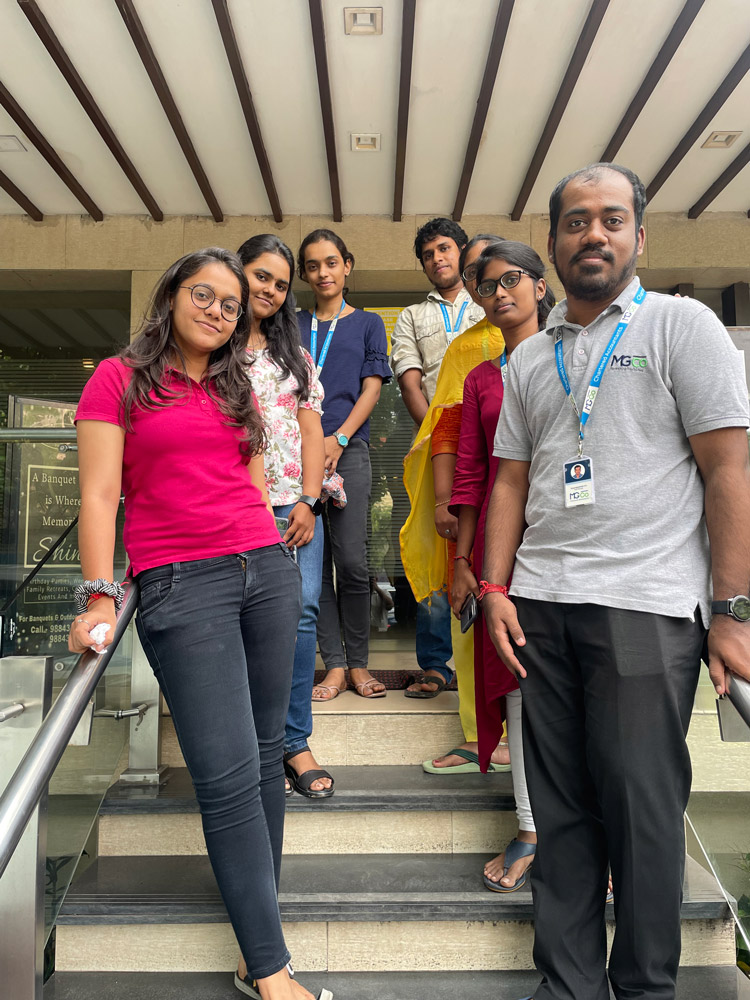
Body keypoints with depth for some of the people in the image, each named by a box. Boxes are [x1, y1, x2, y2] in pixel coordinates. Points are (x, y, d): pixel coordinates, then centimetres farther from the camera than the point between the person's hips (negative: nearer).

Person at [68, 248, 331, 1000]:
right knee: (229, 774, -6)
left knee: (264, 756, 8)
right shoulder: (118, 379, 5)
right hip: (180, 586, -5)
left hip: (266, 570, 6)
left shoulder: (236, 389, 19)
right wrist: (98, 597, -11)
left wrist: (267, 559, 15)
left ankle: (256, 903, 25)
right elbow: (100, 493, -3)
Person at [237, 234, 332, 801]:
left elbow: (311, 430, 13)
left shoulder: (293, 352, 20)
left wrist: (308, 501, 0)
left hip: (295, 505, 3)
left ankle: (294, 741, 8)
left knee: (302, 612, -6)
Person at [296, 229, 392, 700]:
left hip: (348, 448, -2)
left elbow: (371, 388, 6)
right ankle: (334, 664, 7)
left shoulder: (368, 322, 16)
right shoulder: (292, 326, 20)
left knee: (352, 559, -9)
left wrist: (339, 438, -8)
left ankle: (359, 663, 6)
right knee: (312, 559, -1)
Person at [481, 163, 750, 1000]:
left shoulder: (682, 325, 3)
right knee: (559, 806, 11)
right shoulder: (528, 359, 16)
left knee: (641, 806, 4)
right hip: (540, 605, 5)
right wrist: (496, 591, 5)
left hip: (645, 606, -4)